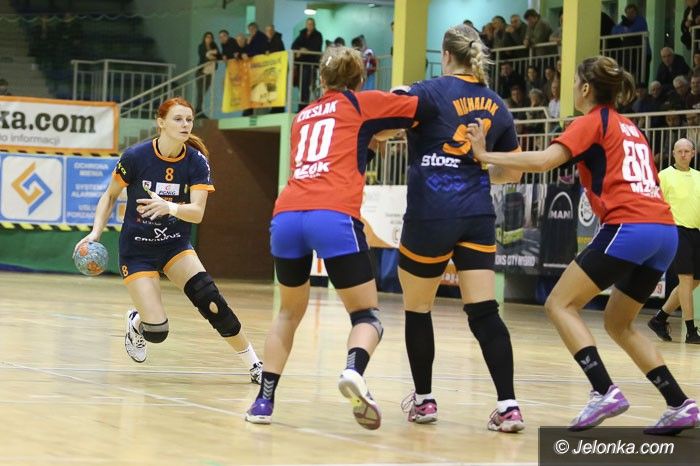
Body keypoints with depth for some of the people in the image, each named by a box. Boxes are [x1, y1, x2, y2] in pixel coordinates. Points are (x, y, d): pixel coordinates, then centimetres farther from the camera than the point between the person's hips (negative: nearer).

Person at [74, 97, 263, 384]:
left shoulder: (197, 162, -11)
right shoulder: (135, 156, -15)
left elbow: (197, 213, -21)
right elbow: (110, 196, 0)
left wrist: (169, 207, -40)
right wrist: (96, 232, -12)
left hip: (176, 246, 2)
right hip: (137, 250, -2)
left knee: (208, 298, -23)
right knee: (157, 331, -13)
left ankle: (253, 363, -8)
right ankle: (135, 323, 25)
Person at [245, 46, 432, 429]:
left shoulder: (303, 117, 28)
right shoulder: (361, 103, 15)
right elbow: (423, 108, 15)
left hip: (287, 216, 4)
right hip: (334, 216, -4)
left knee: (290, 312, 24)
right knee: (366, 315, 5)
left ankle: (263, 401, 15)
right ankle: (354, 371, -26)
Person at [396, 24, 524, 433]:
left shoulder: (431, 92, -3)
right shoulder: (496, 106, 12)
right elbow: (513, 172, 19)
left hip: (430, 215, -4)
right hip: (478, 217, 4)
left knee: (417, 310, 13)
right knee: (484, 312, -1)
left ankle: (423, 399, 22)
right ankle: (508, 406, -12)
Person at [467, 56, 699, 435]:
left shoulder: (593, 121, 2)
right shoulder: (629, 127, 25)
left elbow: (543, 161, -11)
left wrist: (485, 155, -6)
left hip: (629, 227, -8)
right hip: (665, 231, 8)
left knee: (561, 304, -1)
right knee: (619, 324, 18)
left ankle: (605, 392, -17)